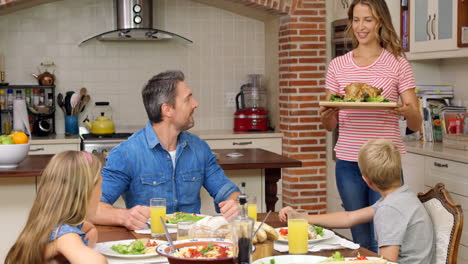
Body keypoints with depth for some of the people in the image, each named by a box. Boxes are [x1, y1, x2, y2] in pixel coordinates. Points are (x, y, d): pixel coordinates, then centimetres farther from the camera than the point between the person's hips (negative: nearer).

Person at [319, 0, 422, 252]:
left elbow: (416, 124, -1)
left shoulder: (397, 63, 2)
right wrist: (325, 115, -13)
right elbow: (330, 125, 10)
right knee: (360, 242, 10)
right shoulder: (338, 65, 8)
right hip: (348, 164, 2)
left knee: (381, 244, -2)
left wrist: (407, 112, -23)